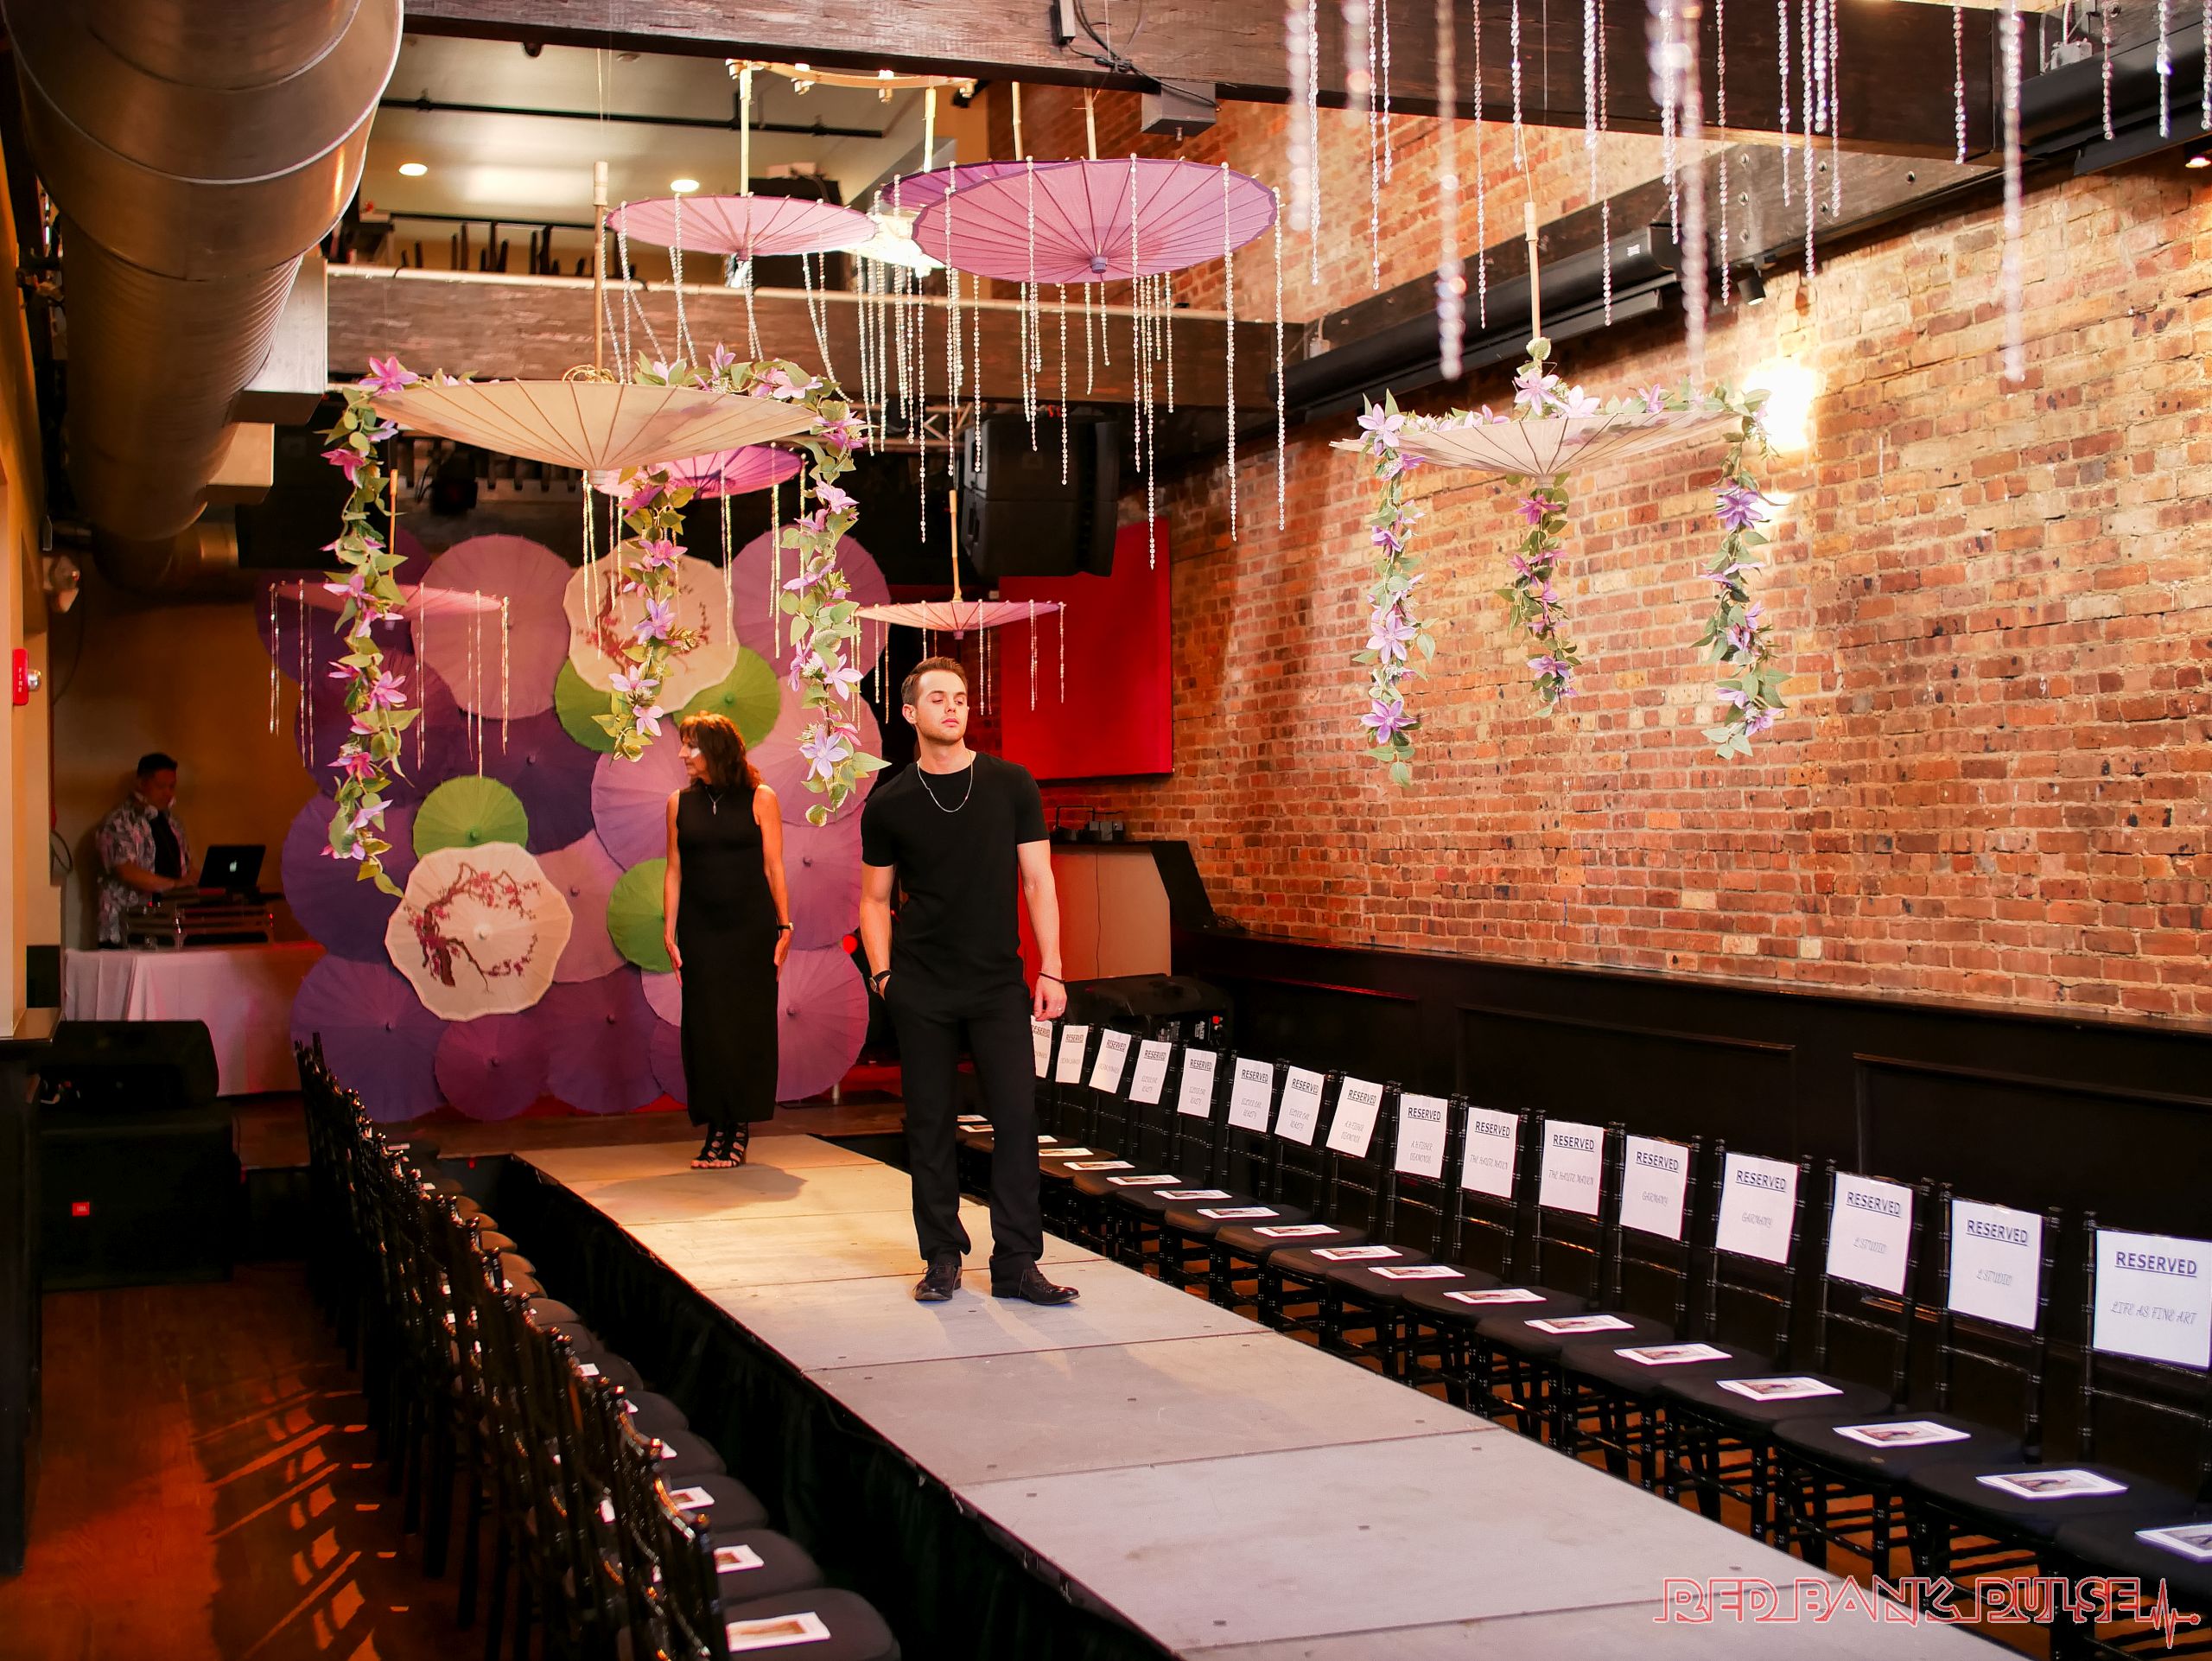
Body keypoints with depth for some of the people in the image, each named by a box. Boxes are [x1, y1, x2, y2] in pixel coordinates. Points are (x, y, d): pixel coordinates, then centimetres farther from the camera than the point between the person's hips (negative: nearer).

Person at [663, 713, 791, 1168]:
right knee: (705, 1027, 1)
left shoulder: (759, 799, -1)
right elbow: (674, 872, 6)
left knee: (747, 1025, 1)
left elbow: (774, 867, -1)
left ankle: (740, 1128, 10)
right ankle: (716, 1129, 8)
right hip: (700, 931, 2)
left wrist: (785, 927, -5)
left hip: (751, 929, -2)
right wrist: (669, 933, 0)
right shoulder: (680, 803, 7)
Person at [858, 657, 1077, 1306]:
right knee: (929, 1122, 5)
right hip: (921, 990, 0)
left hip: (998, 985, 0)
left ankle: (1016, 1264, 4)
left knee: (1016, 1117, -4)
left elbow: (1038, 882, 2)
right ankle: (942, 1258, 17)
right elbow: (875, 898, 10)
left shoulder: (1011, 786, 2)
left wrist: (1050, 972, -4)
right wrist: (881, 973, -3)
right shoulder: (889, 804, 3)